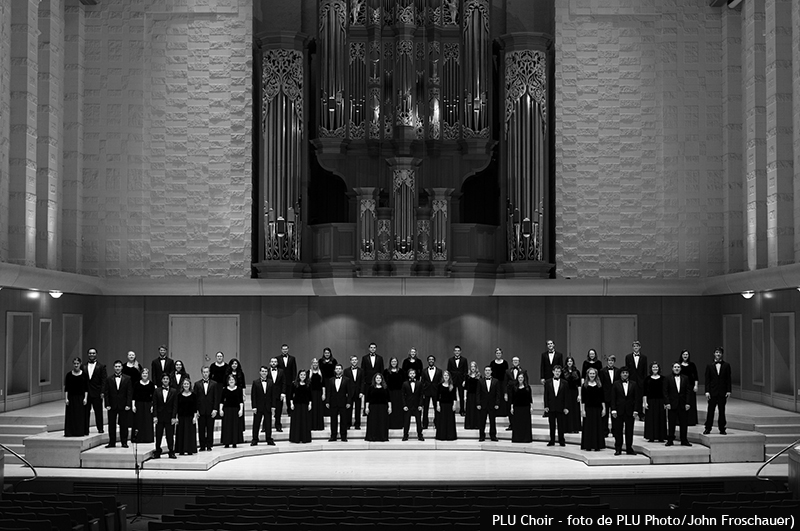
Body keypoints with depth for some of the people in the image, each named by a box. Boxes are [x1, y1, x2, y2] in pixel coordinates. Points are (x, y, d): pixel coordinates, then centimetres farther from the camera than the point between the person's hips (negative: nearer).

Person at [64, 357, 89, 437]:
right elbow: (66, 388, 2)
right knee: (71, 415, -1)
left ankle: (81, 432, 8)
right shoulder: (69, 375, 2)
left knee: (81, 415, 1)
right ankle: (70, 432, 4)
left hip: (81, 397, 0)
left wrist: (85, 398, -6)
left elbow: (86, 388, 1)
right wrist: (66, 398, -5)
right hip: (71, 398, 0)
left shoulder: (84, 374, 2)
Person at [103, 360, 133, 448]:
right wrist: (107, 405, -5)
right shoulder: (109, 380, 6)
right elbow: (106, 393, 4)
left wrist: (128, 405, -7)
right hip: (112, 406, 1)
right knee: (111, 425, 3)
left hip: (123, 406, -1)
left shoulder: (127, 379, 4)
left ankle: (124, 442, 7)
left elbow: (129, 393, 1)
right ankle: (112, 442, 9)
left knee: (123, 425, 1)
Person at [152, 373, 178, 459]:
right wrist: (155, 416, -5)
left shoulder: (174, 392, 3)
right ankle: (157, 452, 11)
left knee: (170, 436, 1)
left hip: (169, 417, -1)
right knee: (158, 436, 4)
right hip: (160, 416, 1)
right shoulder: (157, 391, 5)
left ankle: (171, 452, 8)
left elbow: (175, 405, 0)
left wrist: (174, 417, -7)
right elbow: (154, 404, 3)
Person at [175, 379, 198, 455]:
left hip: (190, 416, -1)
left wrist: (195, 417, -6)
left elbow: (195, 407, 1)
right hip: (181, 417, 1)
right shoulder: (179, 395, 4)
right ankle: (181, 450, 6)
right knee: (181, 433, 1)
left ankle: (190, 450, 5)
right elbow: (177, 407, 5)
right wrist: (176, 417, 0)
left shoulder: (193, 395, 2)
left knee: (190, 433, -1)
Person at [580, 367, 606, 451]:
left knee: (598, 426, 3)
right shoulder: (584, 385, 1)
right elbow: (582, 399, -1)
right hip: (588, 408, -1)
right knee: (588, 426, 0)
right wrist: (582, 410, -7)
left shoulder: (599, 385, 5)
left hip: (598, 408, 2)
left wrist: (604, 408, 0)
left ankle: (597, 445, 10)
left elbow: (602, 398, 6)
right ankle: (588, 445, 6)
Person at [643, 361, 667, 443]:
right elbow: (644, 392, 2)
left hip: (660, 401, 1)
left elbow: (665, 391, 6)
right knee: (650, 419, 0)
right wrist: (644, 402, -5)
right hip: (650, 400, -1)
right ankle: (651, 437, 6)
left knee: (661, 418, 2)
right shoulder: (647, 379, 3)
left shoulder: (663, 379, 5)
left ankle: (661, 437, 10)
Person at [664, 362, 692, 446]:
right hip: (672, 404, -2)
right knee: (671, 424, 2)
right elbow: (665, 392, -1)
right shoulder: (667, 379, 2)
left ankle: (684, 440, 11)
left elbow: (688, 391, 5)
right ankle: (670, 440, 8)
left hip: (683, 405, 2)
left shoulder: (685, 379, 8)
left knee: (684, 423, 3)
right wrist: (667, 403, -9)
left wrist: (687, 403, -3)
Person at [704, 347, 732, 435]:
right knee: (710, 411, -1)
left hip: (722, 392, 0)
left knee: (722, 411, 5)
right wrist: (707, 391, -5)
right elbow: (707, 380, 3)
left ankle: (722, 429, 11)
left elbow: (728, 379, 5)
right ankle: (707, 428, 4)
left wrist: (728, 391, -2)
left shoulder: (726, 365, 6)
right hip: (712, 392, 0)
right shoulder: (710, 366, 5)